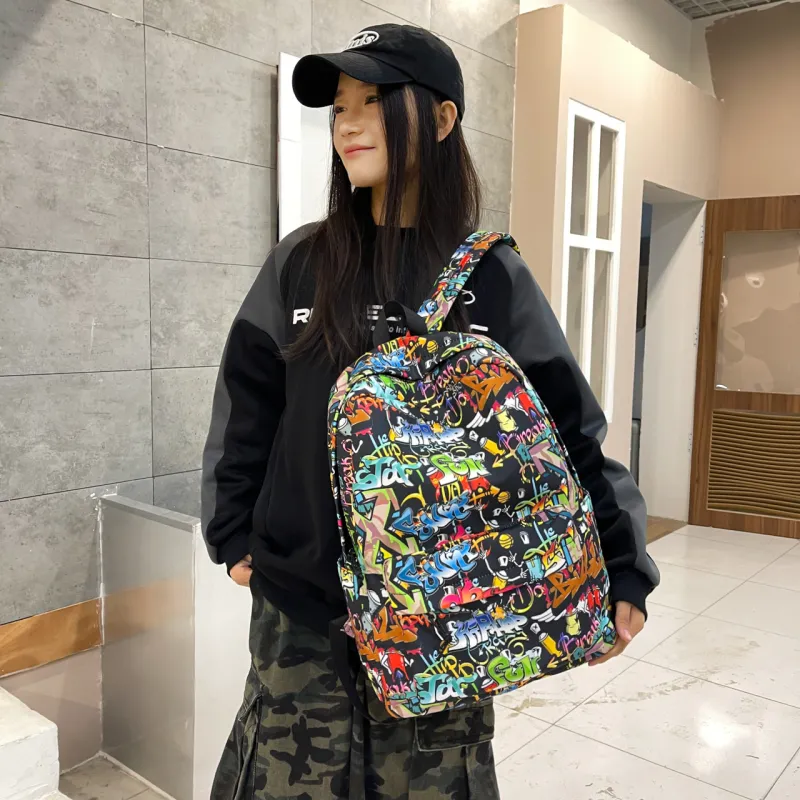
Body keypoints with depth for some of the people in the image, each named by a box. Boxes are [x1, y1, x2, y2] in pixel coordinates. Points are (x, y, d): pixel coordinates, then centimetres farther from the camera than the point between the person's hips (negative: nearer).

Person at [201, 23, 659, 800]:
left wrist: (622, 574, -3)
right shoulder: (299, 264, 0)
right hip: (301, 609, 2)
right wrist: (235, 537, 7)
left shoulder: (492, 277, -4)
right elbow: (244, 413, 7)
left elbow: (568, 433, -2)